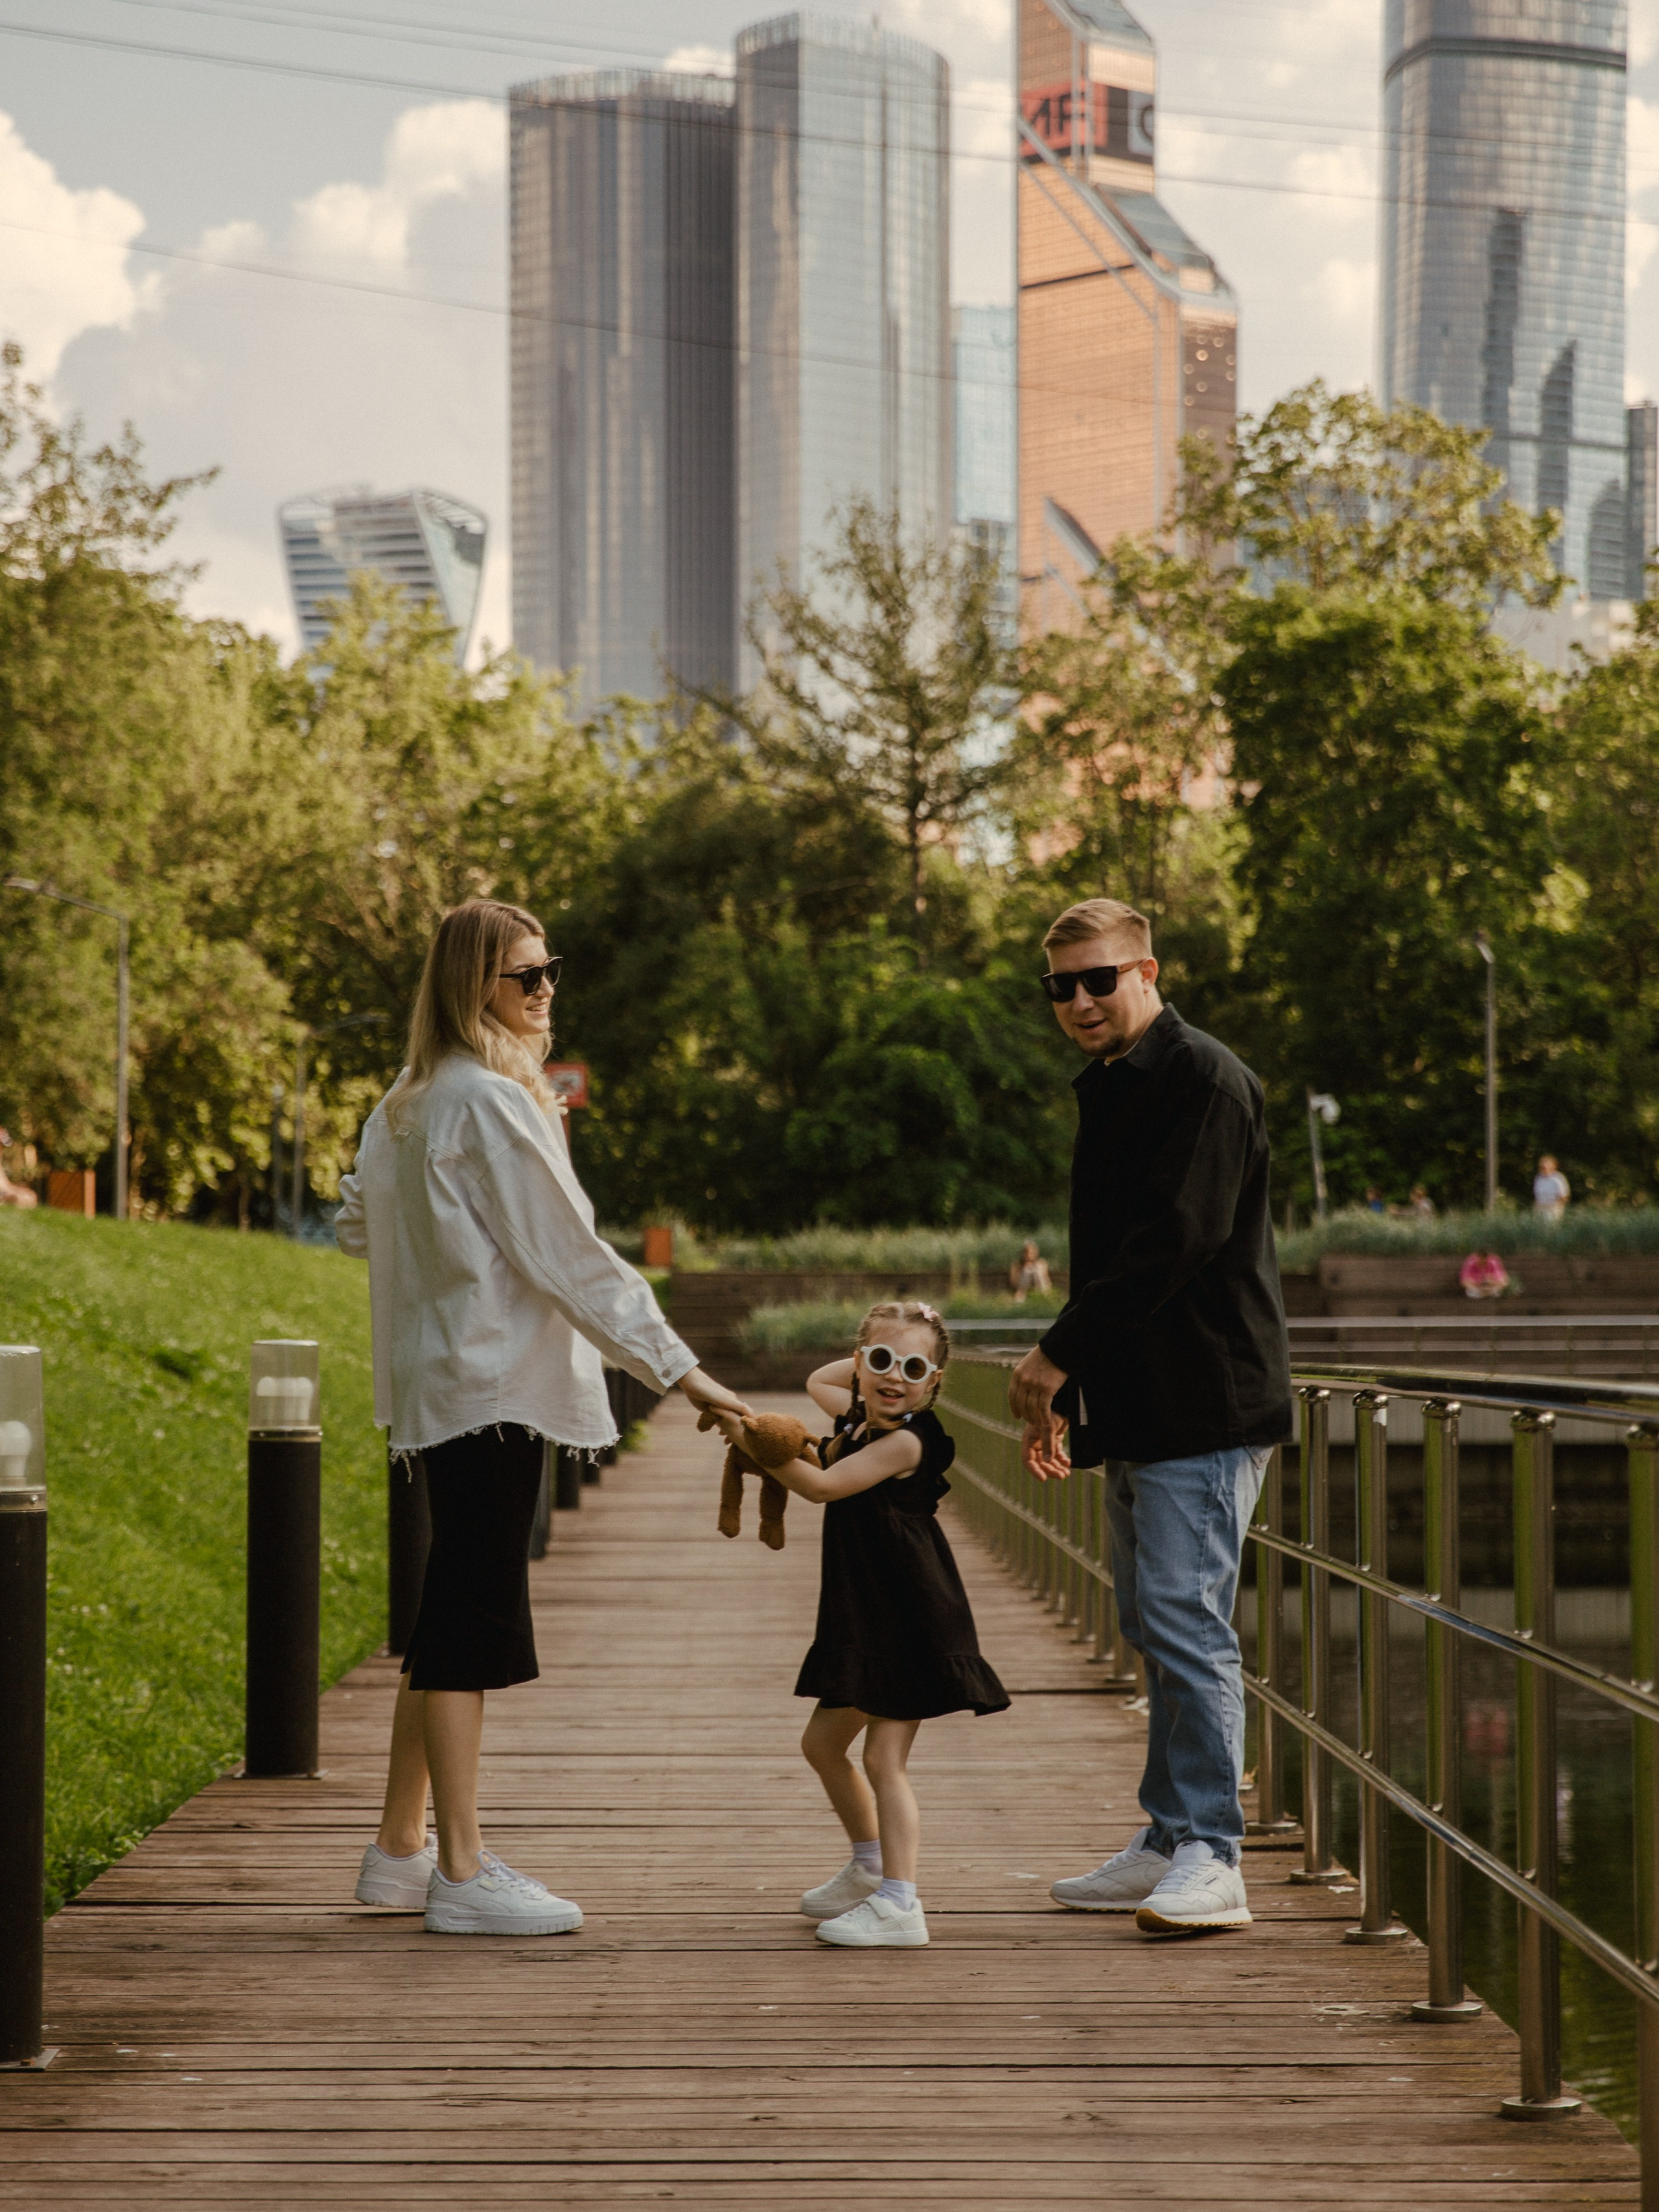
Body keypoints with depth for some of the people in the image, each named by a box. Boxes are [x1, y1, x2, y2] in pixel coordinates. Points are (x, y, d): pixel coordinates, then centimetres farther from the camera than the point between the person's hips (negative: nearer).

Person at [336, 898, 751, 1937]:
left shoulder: (410, 1104, 14)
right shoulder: (492, 1102, -15)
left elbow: (360, 1220, 25)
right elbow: (569, 1253, -17)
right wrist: (677, 1366, -15)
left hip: (444, 1379, 10)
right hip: (492, 1380, -10)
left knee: (451, 1623, 15)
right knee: (471, 1626, -7)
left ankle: (401, 1849, 22)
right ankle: (462, 1872, -5)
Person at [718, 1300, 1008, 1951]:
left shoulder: (906, 1441, -18)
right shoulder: (858, 1420, 10)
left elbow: (822, 1485, -24)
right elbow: (817, 1382, 30)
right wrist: (875, 1353, 18)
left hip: (909, 1623, -10)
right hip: (863, 1618, 10)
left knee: (884, 1758, -14)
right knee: (822, 1743, 21)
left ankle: (898, 1904, -15)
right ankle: (870, 1867, 36)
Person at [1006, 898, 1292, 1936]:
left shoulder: (1205, 1082, -11)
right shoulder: (1112, 1090, 18)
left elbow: (1177, 1242, -20)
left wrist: (1061, 1353, -16)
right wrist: (1063, 1394, 17)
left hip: (1203, 1405, -10)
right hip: (1139, 1407, 10)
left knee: (1185, 1618, -12)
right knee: (1155, 1625, 13)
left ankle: (1211, 1860, -11)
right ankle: (1171, 1841, 20)